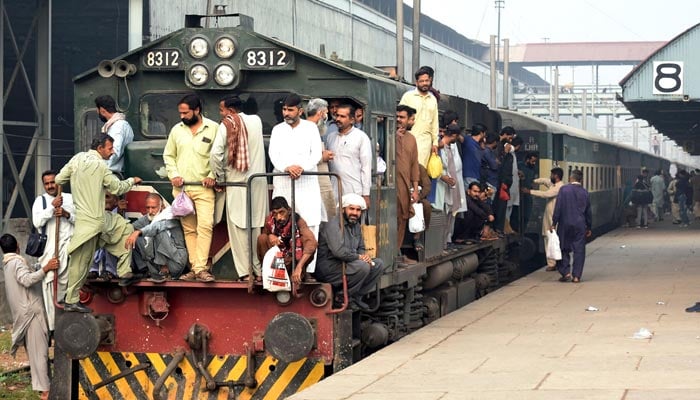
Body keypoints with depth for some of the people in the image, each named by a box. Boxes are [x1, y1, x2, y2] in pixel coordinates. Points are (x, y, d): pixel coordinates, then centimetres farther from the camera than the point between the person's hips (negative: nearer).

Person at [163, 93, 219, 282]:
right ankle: (195, 268, 8)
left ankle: (201, 269, -16)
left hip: (204, 188, -4)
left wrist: (212, 175, -11)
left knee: (205, 226, -15)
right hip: (181, 188, 4)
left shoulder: (213, 128, -2)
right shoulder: (177, 130, 10)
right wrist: (173, 175, 1)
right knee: (189, 229, 5)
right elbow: (168, 155, 16)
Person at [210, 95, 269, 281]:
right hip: (258, 182, 4)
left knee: (239, 226, 0)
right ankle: (261, 270, 8)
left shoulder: (226, 125, -6)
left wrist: (220, 179, 0)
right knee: (258, 225, 7)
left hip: (236, 182, -4)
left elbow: (215, 155, -13)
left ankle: (245, 272, -3)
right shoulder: (256, 121, 6)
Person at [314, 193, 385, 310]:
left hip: (346, 264, 10)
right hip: (328, 269, -10)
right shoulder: (334, 224, -17)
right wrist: (359, 257, -17)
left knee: (378, 264, 1)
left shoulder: (356, 225, 14)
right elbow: (339, 251, -30)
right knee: (362, 266, -29)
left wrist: (364, 256, -2)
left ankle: (356, 297, -1)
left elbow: (360, 248, 23)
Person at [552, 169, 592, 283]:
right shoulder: (584, 192, 4)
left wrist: (554, 223, -4)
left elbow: (558, 207, -8)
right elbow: (588, 212, 10)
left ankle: (566, 272, 1)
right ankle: (576, 276, 2)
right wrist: (589, 227, 19)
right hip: (580, 225, 2)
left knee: (563, 248, 9)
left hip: (565, 224, -2)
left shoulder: (564, 189, -6)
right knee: (579, 250, 4)